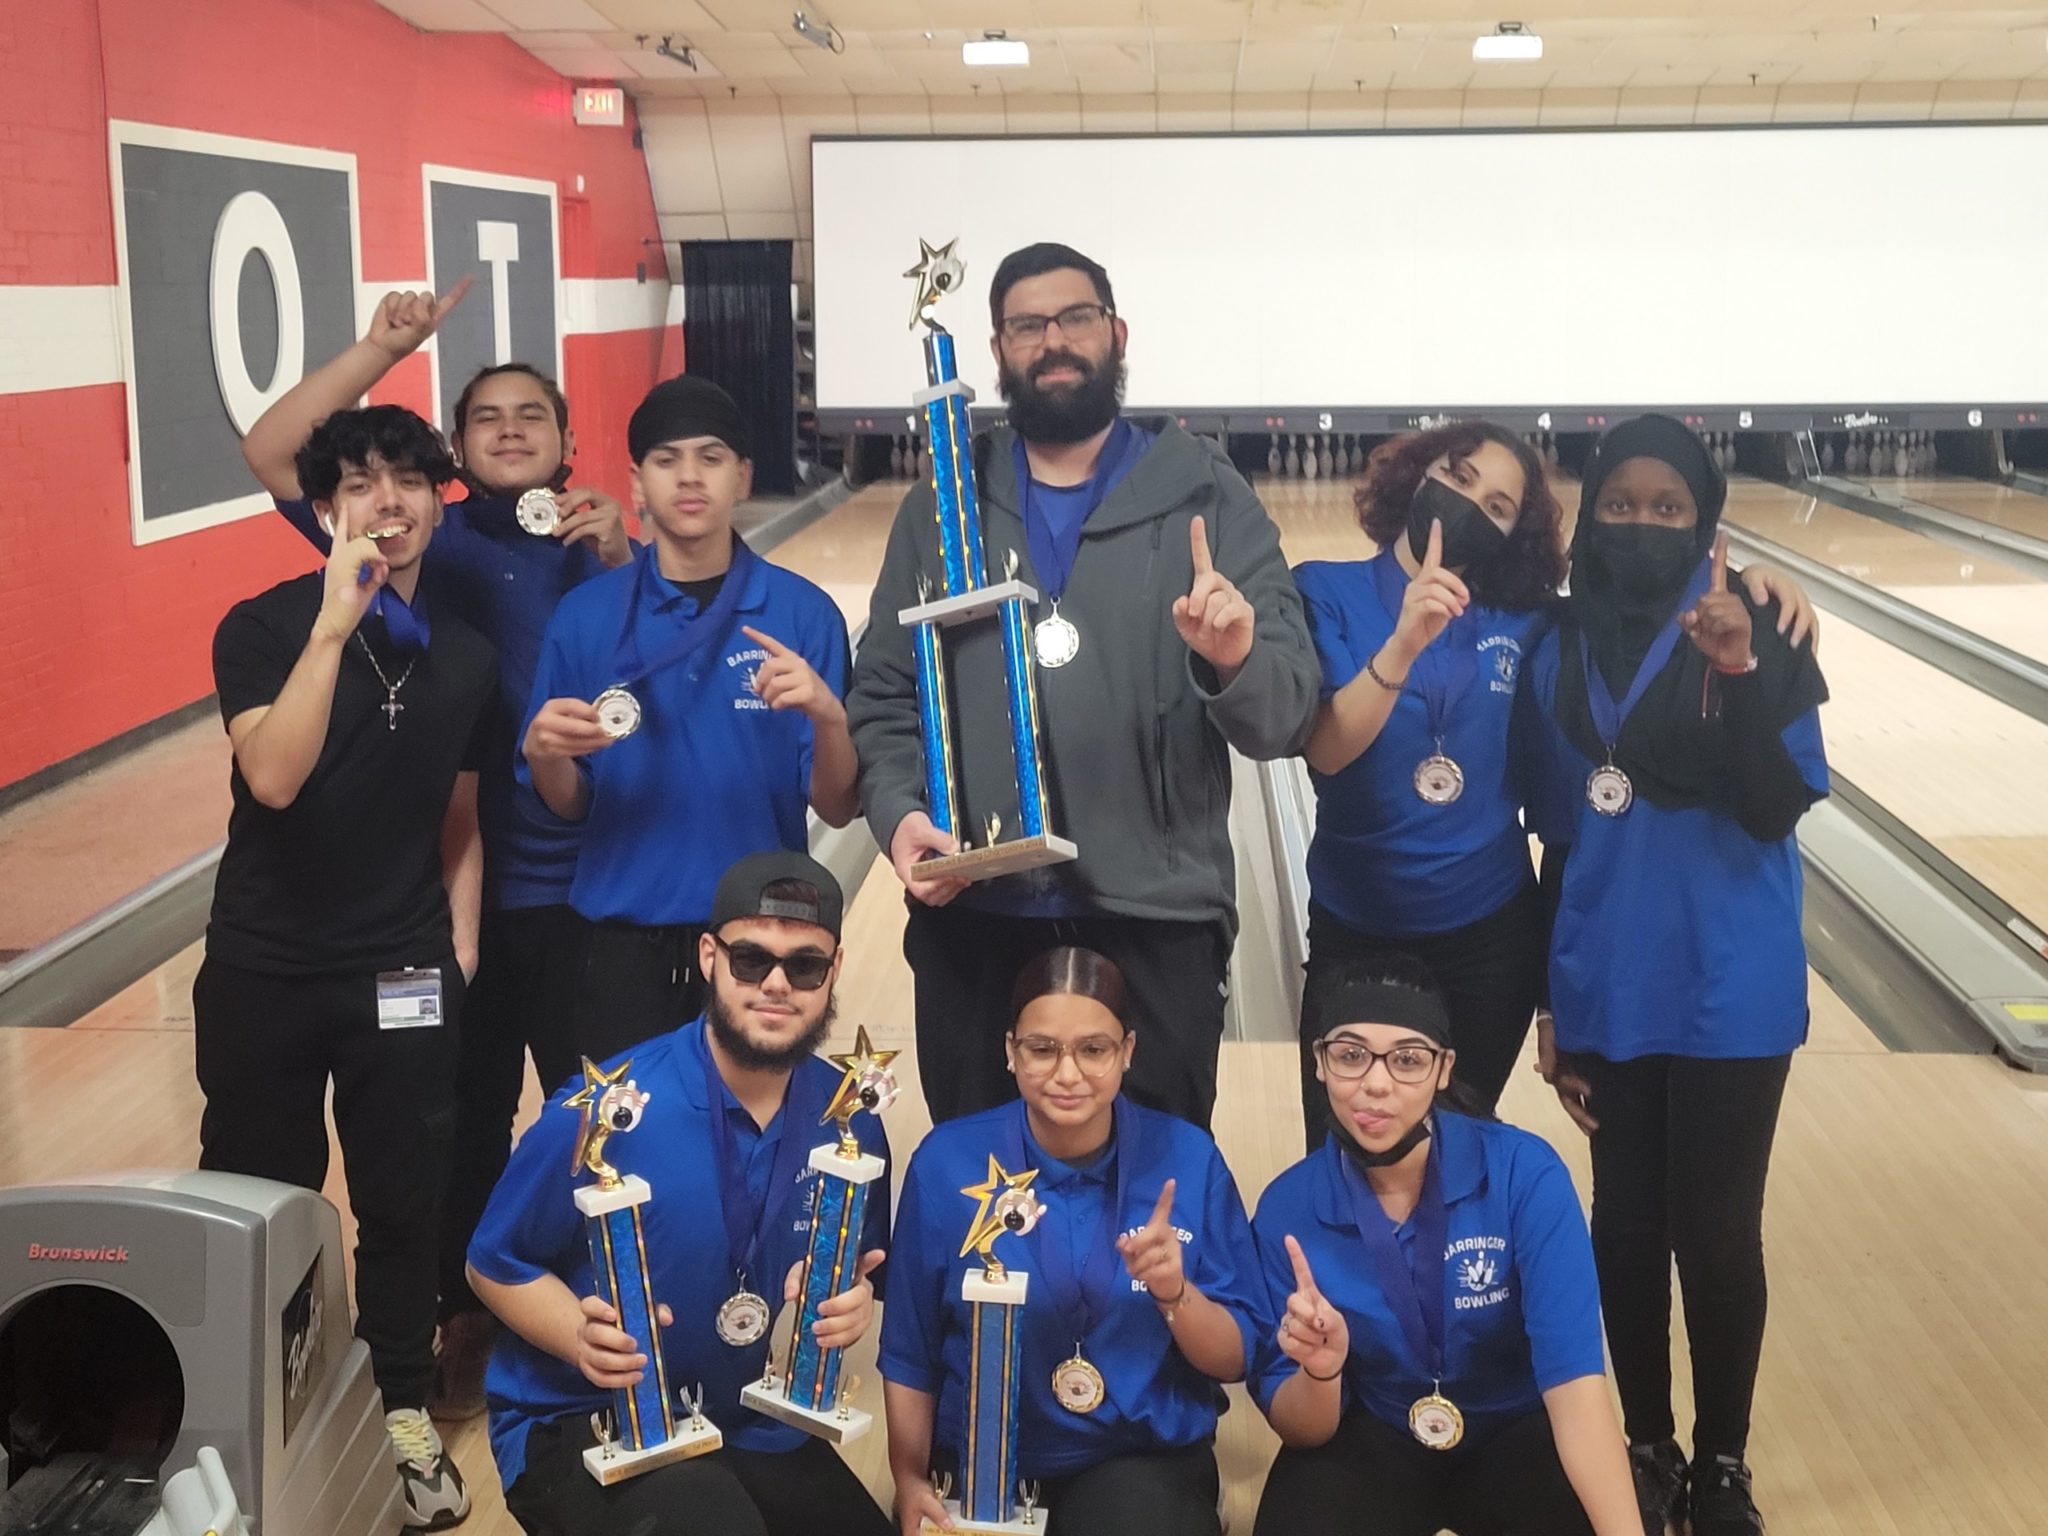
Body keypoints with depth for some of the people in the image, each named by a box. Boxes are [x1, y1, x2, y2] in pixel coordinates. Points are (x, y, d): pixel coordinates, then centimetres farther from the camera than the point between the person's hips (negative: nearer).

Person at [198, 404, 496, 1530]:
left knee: (406, 1202, 8)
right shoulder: (264, 627, -10)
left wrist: (459, 940, 4)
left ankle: (402, 1414, 26)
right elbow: (272, 778, -27)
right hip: (261, 970, -2)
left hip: (403, 973, 2)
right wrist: (332, 626, -30)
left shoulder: (466, 655, 2)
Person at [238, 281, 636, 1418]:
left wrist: (618, 557, -23)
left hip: (588, 886, 0)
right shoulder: (427, 544, 3)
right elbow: (268, 453, -4)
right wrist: (381, 349, -11)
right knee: (469, 1115, 12)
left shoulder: (606, 548, 2)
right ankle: (466, 1322, 29)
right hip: (458, 890, 1)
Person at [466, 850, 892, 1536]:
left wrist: (850, 1302, -12)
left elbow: (863, 1272, 12)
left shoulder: (851, 1121, -5)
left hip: (757, 1429, 6)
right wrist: (582, 1336, -23)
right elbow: (494, 1265, -6)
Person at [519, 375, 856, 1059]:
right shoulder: (585, 615, 0)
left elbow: (837, 808, -4)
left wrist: (827, 716, -22)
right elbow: (569, 805, 5)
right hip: (626, 944, 1)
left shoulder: (804, 613, -3)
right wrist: (543, 754, -16)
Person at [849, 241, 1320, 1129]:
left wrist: (1236, 661, -26)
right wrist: (898, 810, -11)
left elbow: (1287, 718, -5)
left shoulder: (1208, 499, 1)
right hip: (972, 917, 2)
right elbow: (883, 695, 7)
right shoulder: (941, 507, 8)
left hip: (1158, 917, -1)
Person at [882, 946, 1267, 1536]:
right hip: (982, 1468, 1)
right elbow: (910, 1353, 5)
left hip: (1146, 1463, -1)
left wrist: (1175, 1293, -18)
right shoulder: (946, 1160, -4)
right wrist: (910, 1483, -3)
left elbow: (1239, 1359, -1)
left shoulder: (1188, 1159, -5)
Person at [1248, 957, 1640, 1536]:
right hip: (1373, 1439, 1)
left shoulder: (1525, 1172, -21)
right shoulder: (1288, 1208, -14)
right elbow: (1300, 1429, -10)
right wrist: (1319, 1372, -34)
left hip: (1516, 1434, 0)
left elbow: (1574, 1377, -29)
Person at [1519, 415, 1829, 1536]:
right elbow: (1559, 839, 7)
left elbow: (1775, 813, -16)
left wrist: (1736, 675, -30)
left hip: (1730, 994, -3)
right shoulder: (1561, 655, 2)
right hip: (1609, 995, 3)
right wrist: (1551, 1011, 10)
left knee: (1717, 1234, 6)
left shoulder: (1753, 634, -8)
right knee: (1625, 1224, 12)